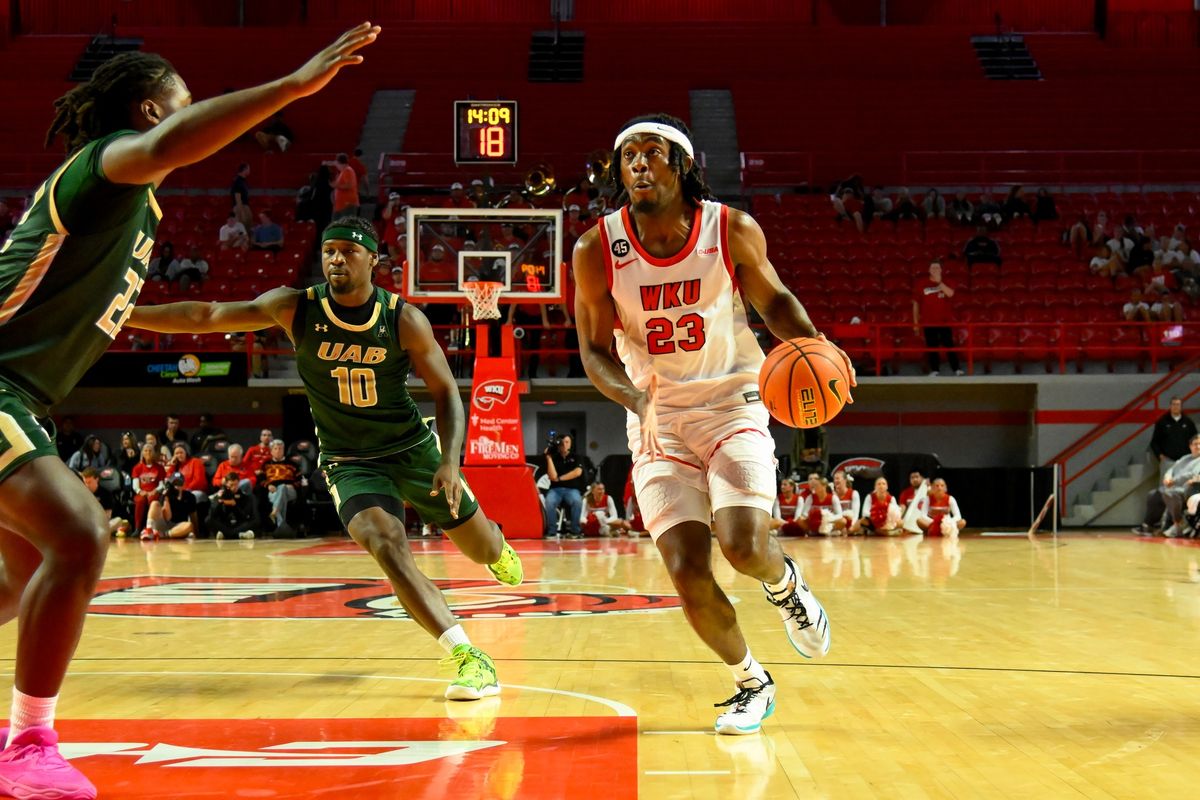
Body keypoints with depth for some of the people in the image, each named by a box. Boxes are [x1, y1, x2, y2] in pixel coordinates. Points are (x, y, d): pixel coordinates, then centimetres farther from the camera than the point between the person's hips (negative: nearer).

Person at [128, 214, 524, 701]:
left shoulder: (404, 320, -14)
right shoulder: (296, 308, -13)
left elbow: (446, 392, -7)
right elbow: (207, 316, -19)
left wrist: (451, 462, -21)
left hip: (414, 448, 1)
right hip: (349, 461, -1)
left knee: (483, 549, 13)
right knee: (387, 546, -28)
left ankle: (498, 551, 54)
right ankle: (469, 657, -27)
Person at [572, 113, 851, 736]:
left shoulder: (733, 231, -9)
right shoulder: (597, 251, -9)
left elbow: (773, 299, 7)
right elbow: (594, 350, -2)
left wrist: (815, 349, -14)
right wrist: (636, 399, -22)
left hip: (732, 404, -1)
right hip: (658, 420, 1)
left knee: (744, 545, -22)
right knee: (687, 574, -8)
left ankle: (785, 585, 18)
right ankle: (750, 683, 19)